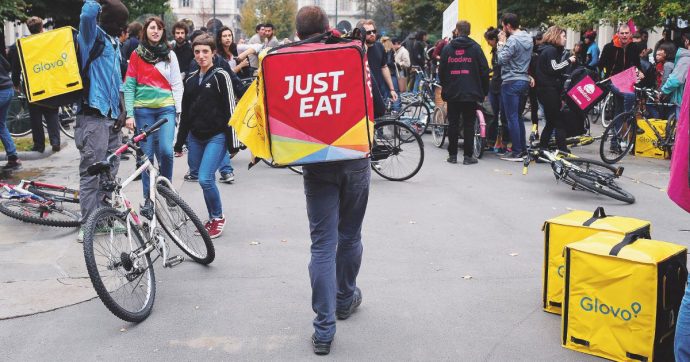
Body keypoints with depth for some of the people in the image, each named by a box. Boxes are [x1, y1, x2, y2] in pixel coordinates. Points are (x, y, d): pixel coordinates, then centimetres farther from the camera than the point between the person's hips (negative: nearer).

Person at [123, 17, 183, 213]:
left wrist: (179, 109, -2)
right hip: (143, 110, 0)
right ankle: (148, 199, 11)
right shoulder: (137, 55, 6)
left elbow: (177, 84, 8)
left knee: (166, 151, -16)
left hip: (166, 108, 0)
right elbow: (129, 86, 4)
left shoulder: (170, 54, 8)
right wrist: (129, 114, -4)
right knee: (147, 155, 1)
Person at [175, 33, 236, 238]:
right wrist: (180, 141, 17)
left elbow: (230, 109, -7)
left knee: (205, 179, -15)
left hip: (216, 136, -6)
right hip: (195, 137, 6)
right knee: (204, 180, 8)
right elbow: (185, 112, 18)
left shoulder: (220, 76, -4)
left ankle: (219, 218, 5)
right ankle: (212, 220, 23)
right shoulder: (190, 80, 13)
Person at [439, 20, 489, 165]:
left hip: (452, 93, 2)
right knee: (469, 124, 2)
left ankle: (452, 154, 11)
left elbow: (441, 71, 7)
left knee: (453, 124, 8)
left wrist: (444, 88, 18)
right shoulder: (475, 47, 0)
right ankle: (468, 156, 1)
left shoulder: (447, 48, 5)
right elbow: (484, 70, -1)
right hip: (471, 93, -2)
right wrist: (484, 91, 7)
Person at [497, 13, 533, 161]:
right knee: (518, 116, 18)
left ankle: (517, 152, -2)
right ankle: (523, 148, 21)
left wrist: (501, 43, -5)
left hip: (511, 82, -9)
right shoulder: (529, 39, 12)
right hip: (524, 80, 9)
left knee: (512, 118, -4)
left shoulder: (512, 40, -16)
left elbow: (502, 60, -17)